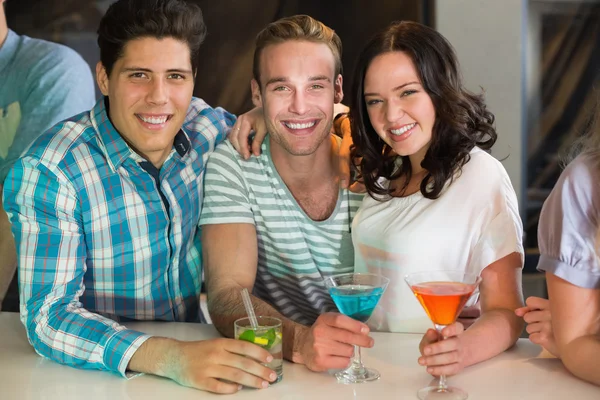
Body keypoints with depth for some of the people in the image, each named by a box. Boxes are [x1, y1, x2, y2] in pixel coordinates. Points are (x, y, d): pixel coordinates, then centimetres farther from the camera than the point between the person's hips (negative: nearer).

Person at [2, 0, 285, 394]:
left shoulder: (211, 130, -4)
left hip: (195, 348, 4)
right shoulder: (50, 170, -17)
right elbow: (47, 314, -22)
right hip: (98, 375, -3)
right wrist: (169, 357, -37)